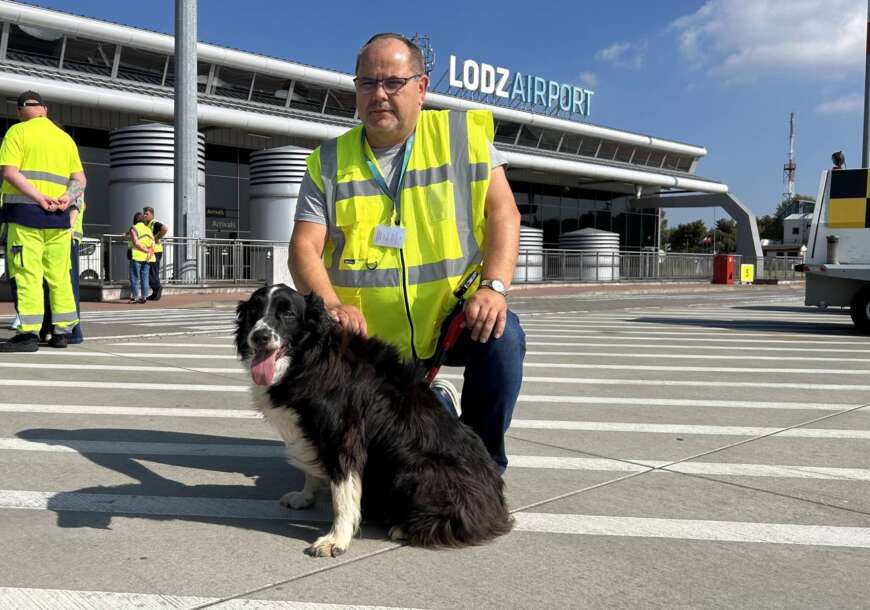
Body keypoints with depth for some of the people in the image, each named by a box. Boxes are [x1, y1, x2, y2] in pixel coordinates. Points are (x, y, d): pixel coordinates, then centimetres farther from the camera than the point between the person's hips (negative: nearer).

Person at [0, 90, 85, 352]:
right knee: (59, 274, 7)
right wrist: (67, 198, -4)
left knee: (26, 274, -6)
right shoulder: (65, 138, 17)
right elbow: (80, 180, 12)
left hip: (24, 211, -5)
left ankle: (28, 333, -10)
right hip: (58, 216, 5)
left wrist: (39, 198, -15)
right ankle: (61, 331, 9)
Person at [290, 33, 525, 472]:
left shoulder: (465, 135, -3)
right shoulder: (328, 163, -1)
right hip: (370, 338, 2)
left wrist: (494, 286, -24)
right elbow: (304, 248, -8)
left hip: (454, 315, -1)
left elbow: (502, 213, -7)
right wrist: (331, 305, -28)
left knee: (502, 338, -32)